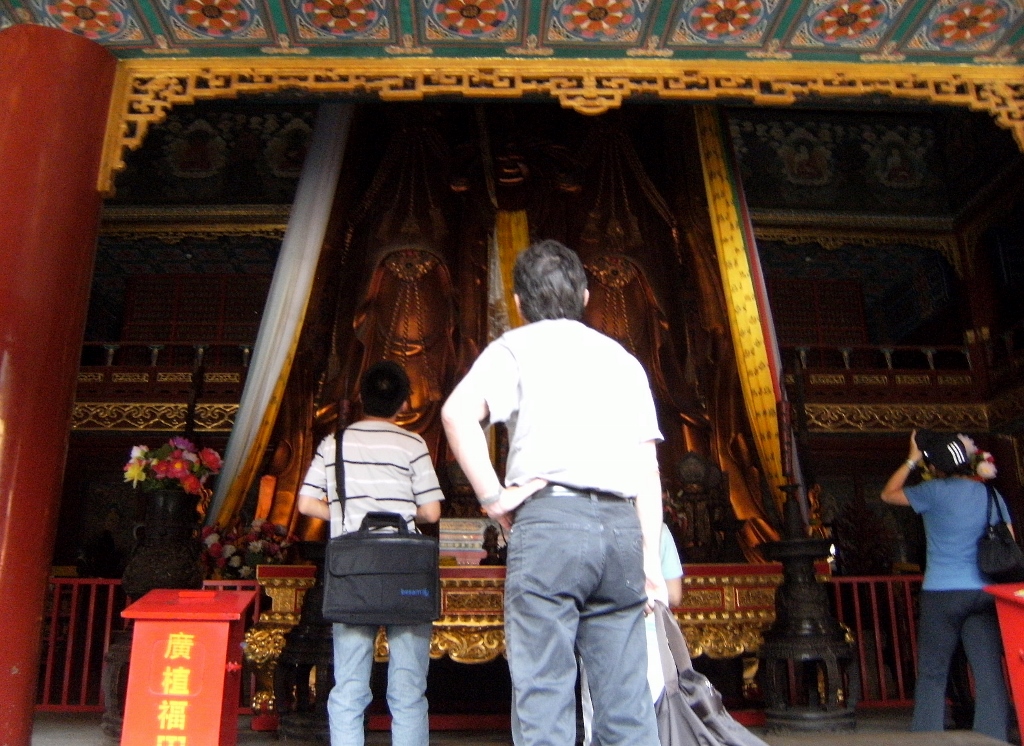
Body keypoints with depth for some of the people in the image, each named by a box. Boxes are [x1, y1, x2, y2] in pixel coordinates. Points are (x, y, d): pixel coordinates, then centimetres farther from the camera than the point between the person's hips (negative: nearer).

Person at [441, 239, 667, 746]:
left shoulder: (518, 346, 7)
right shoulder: (622, 358, 21)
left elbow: (457, 413, -13)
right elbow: (647, 466, 14)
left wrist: (491, 497, -6)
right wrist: (650, 558, 13)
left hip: (550, 520, -4)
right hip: (621, 526, 5)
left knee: (543, 702, -1)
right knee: (627, 705, 8)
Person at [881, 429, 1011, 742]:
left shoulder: (937, 491, -8)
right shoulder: (991, 494, 6)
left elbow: (888, 494, 6)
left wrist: (912, 459, 11)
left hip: (942, 593, -4)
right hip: (985, 593, 4)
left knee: (932, 674, 5)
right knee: (990, 674, 6)